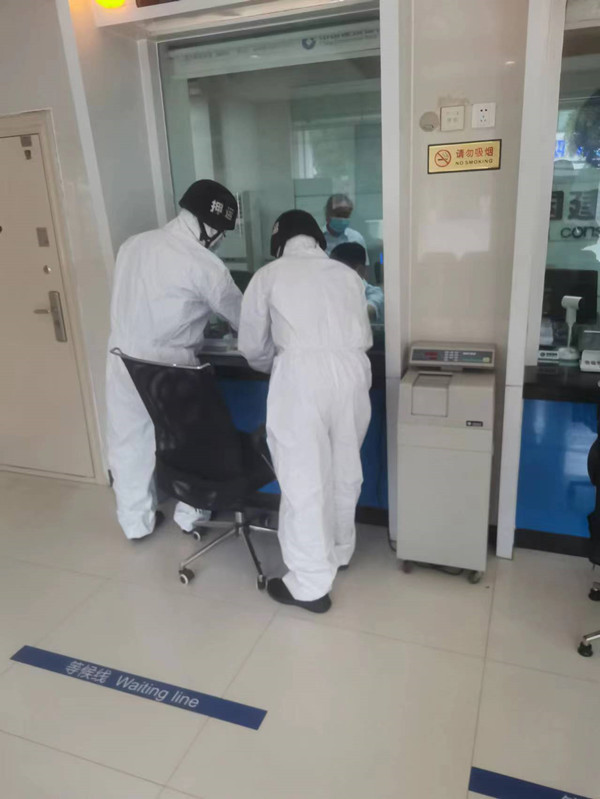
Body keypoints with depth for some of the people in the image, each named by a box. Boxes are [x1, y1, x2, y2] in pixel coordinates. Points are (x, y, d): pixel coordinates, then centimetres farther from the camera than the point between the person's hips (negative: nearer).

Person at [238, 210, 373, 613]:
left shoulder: (269, 275, 11)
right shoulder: (348, 274, 20)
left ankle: (310, 585, 13)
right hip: (353, 370, 5)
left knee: (304, 479, 4)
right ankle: (340, 551, 39)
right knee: (345, 470, 19)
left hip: (302, 374, -4)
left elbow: (252, 346, 15)